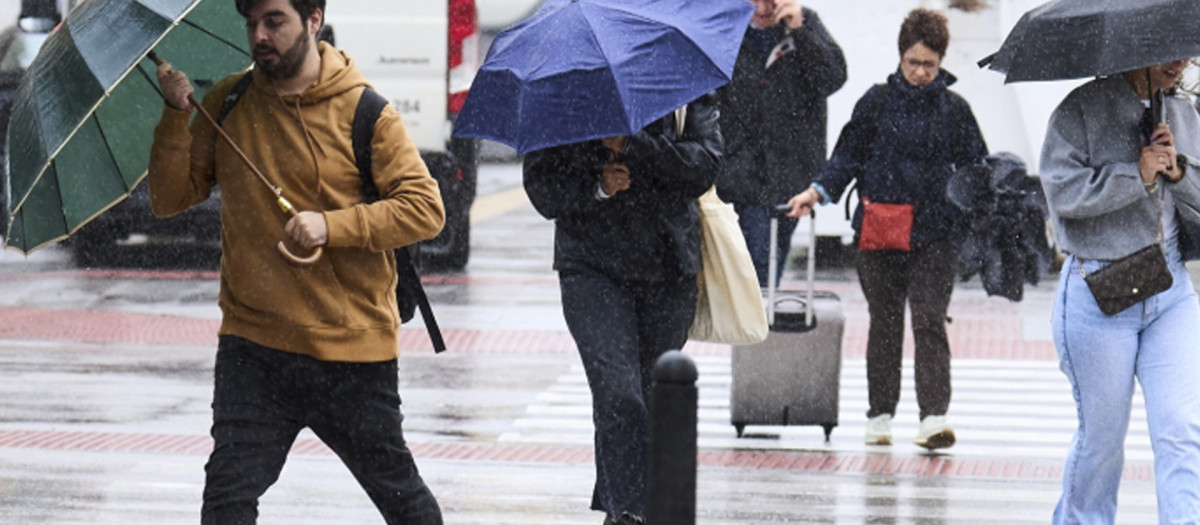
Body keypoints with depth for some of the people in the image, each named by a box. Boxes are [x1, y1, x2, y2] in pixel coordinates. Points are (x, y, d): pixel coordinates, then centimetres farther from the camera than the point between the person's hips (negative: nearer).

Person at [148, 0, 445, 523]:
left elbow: (425, 207, -11)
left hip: (353, 348, -2)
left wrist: (332, 225, -22)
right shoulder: (227, 104, 5)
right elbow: (171, 198, 3)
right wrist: (176, 115, -11)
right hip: (254, 344, 2)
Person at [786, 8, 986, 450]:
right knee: (884, 322, 8)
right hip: (880, 229, 1)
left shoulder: (954, 109, 7)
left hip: (934, 233, -1)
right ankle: (880, 415, 16)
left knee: (929, 321, -10)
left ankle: (934, 417, -16)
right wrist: (818, 191, -5)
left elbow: (975, 169, 12)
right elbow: (848, 156, 8)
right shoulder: (877, 102, 7)